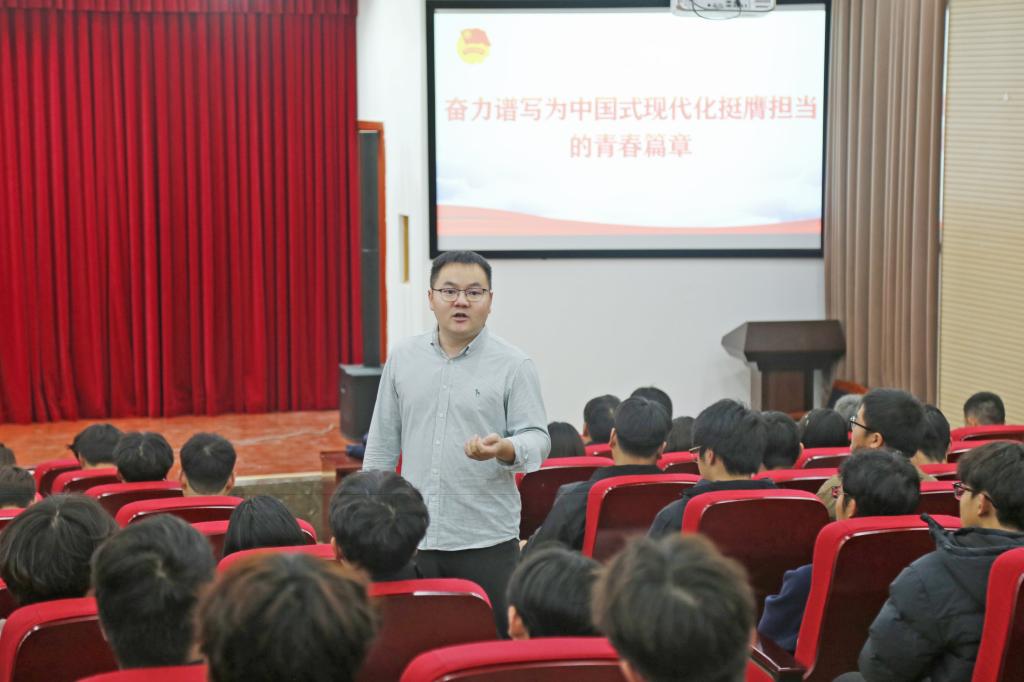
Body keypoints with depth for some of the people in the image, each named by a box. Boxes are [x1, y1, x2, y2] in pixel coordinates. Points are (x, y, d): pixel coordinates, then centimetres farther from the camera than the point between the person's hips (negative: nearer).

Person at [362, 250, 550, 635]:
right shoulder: (403, 358, 10)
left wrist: (503, 449, -26)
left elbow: (537, 440, -4)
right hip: (412, 537, 3)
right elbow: (382, 442, 15)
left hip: (486, 541, -3)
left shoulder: (514, 365, -1)